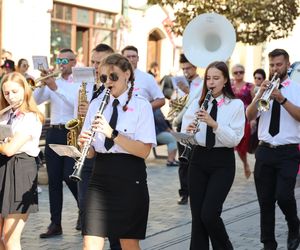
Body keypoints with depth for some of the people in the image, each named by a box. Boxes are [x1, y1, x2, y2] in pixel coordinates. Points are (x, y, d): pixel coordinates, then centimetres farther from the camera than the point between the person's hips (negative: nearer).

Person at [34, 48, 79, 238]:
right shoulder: (52, 82, 14)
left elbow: (76, 103, -19)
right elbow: (35, 101, 2)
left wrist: (56, 88, -24)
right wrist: (43, 84, -13)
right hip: (54, 133, 5)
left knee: (69, 176, -11)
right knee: (54, 179, 3)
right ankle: (55, 224, 7)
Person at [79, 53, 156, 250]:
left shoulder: (141, 106, -3)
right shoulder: (96, 104, 9)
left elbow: (144, 151, -14)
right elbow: (91, 153, 9)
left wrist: (112, 133, -23)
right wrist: (84, 143, -14)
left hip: (130, 178, -3)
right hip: (100, 177, 3)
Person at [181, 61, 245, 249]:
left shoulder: (236, 105, -4)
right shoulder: (197, 103, 6)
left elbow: (235, 140, -13)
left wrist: (214, 124, -25)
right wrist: (189, 131, -21)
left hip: (223, 162, -4)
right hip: (199, 159, 4)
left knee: (209, 214, -11)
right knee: (197, 214, 3)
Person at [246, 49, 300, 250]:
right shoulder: (264, 88, 11)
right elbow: (249, 116, -1)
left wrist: (282, 99, -23)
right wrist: (260, 95, -15)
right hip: (265, 151, 4)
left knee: (284, 196, -15)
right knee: (265, 201, 5)